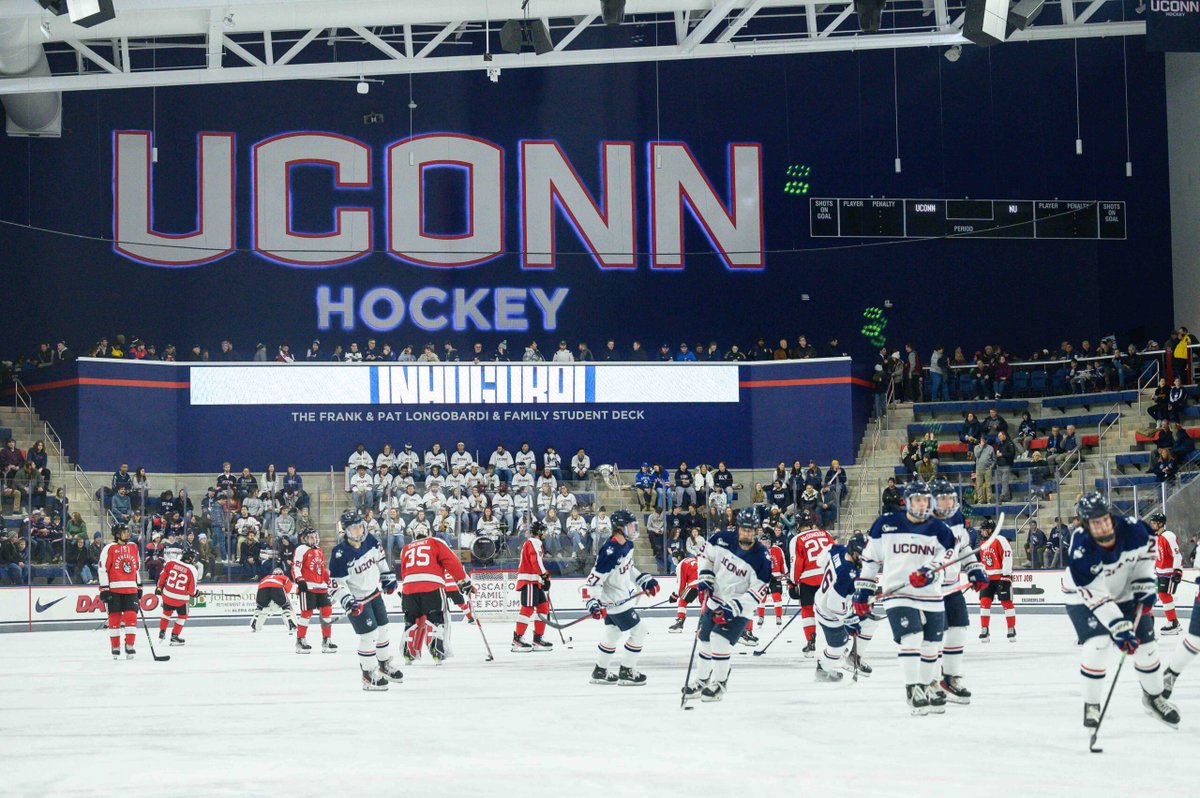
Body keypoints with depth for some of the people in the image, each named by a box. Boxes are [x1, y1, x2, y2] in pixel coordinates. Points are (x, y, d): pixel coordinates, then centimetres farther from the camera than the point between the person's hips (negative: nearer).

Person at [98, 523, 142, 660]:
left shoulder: (133, 547, 13)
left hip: (131, 589, 4)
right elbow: (103, 570, -7)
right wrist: (104, 589, -11)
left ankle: (129, 646, 2)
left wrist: (139, 586, 21)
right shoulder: (109, 549, -5)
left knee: (131, 617, -4)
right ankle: (115, 647, 9)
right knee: (114, 618, 1)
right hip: (114, 589, -4)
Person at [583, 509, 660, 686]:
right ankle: (626, 672, 7)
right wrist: (593, 602, -34)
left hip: (624, 596, 9)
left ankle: (600, 672, 33)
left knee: (612, 633, 20)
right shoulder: (610, 552, -29)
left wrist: (645, 580, 13)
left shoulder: (627, 544, 0)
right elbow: (593, 579, -28)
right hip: (614, 601, -9)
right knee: (638, 631, -5)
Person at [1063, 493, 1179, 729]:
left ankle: (1154, 697, 29)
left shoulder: (1133, 530, -26)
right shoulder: (1081, 553, -36)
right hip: (1085, 600, -4)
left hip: (1125, 594, 4)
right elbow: (1096, 597, -34)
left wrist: (1144, 587, -8)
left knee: (1146, 645, 3)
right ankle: (1091, 706, -6)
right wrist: (1118, 628, -38)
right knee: (1097, 644, -23)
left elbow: (1146, 552, -2)